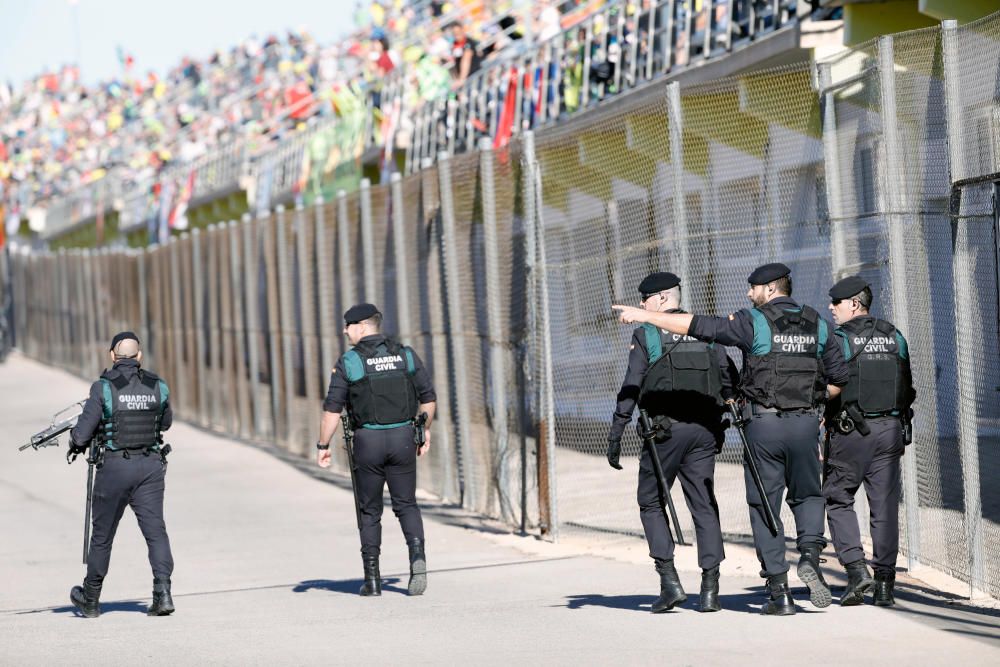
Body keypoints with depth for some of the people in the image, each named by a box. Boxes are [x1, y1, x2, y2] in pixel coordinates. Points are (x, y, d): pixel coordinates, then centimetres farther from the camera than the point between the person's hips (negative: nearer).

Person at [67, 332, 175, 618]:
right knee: (155, 530, -1)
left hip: (114, 466, -2)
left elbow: (83, 432, -9)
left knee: (102, 534, 12)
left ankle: (90, 599, 26)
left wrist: (75, 444, 12)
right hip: (150, 466, 2)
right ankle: (162, 592, -18)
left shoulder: (103, 388, -10)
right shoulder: (158, 386, 1)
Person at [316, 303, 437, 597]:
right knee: (406, 504, 11)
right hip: (403, 437, 2)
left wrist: (323, 446, 0)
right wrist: (425, 431, 21)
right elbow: (428, 398, 7)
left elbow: (332, 410, -9)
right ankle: (417, 555, -14)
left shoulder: (348, 362, -7)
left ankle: (372, 578, 10)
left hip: (367, 440, -2)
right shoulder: (406, 355, 3)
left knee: (370, 511, 10)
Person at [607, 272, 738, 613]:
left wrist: (615, 435, -6)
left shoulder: (646, 334, -3)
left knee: (651, 503, 9)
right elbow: (730, 378, 7)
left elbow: (631, 388, -8)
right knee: (704, 506, 7)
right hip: (704, 429, 4)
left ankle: (669, 580, -3)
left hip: (665, 430, -4)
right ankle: (710, 589, 1)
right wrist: (725, 419, 17)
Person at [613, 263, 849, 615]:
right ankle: (810, 555, -6)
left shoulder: (753, 322, -5)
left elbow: (697, 325, -9)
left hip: (763, 424, -3)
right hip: (805, 423, 3)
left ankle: (779, 592, 2)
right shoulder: (817, 325, 8)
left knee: (764, 506, 5)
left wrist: (644, 315, -3)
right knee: (807, 495, 21)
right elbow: (839, 378, 12)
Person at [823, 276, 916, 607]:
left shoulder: (839, 339, -8)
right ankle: (885, 582, 4)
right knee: (885, 505, 5)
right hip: (890, 429, 5)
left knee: (838, 499, 8)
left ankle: (855, 568, -7)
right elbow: (907, 389, 13)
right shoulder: (894, 337, 10)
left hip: (850, 431, -5)